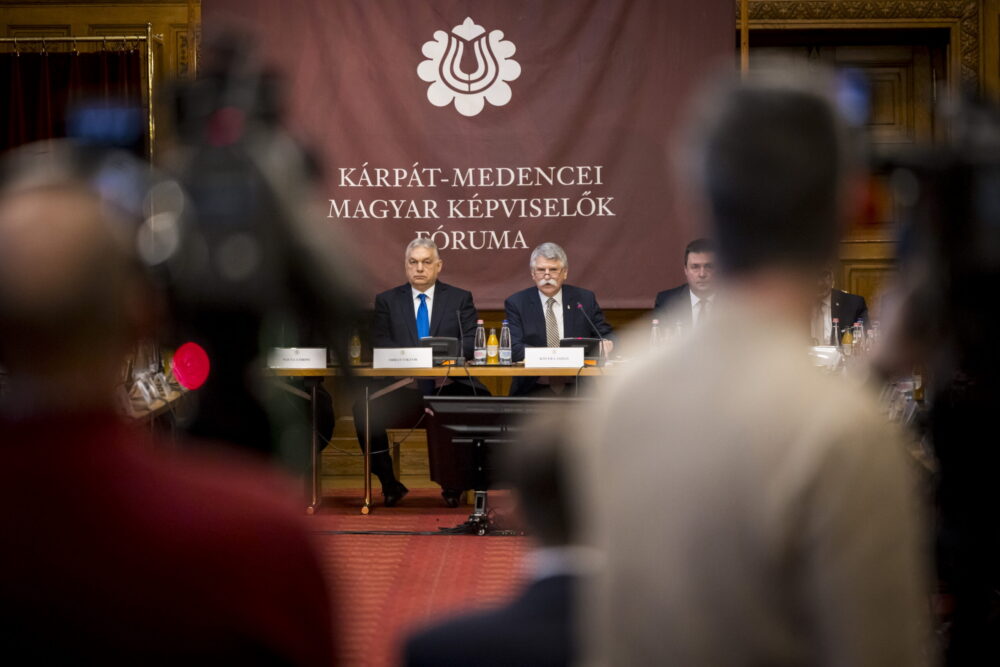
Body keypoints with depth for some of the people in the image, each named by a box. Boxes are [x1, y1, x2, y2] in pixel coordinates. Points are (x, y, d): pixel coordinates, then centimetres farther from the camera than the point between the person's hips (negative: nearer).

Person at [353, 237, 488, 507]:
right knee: (364, 408, -30)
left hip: (449, 386, 0)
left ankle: (454, 485, -15)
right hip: (402, 389, 0)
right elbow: (379, 344, 3)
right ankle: (389, 483, -11)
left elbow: (472, 342, 3)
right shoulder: (387, 301, 15)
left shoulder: (460, 299, 15)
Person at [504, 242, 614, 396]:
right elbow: (514, 348, -3)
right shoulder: (516, 303, 7)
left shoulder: (585, 299, 13)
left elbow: (606, 335, 15)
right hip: (533, 388, -3)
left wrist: (606, 343, -11)